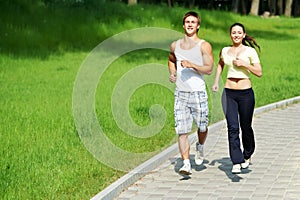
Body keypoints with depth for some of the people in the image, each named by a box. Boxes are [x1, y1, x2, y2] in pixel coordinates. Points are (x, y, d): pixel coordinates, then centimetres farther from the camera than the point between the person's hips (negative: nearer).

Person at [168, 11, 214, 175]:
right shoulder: (175, 45, 10)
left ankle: (200, 147, 43)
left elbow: (209, 69, -9)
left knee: (202, 126, 11)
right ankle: (186, 164, -5)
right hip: (180, 93, 2)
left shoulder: (204, 46, -3)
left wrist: (191, 65, -22)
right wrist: (172, 73, 11)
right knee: (182, 130, -6)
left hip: (198, 92, -2)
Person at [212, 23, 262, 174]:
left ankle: (247, 155, 35)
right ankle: (236, 163, -8)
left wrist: (244, 64, -15)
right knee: (232, 128, -9)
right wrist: (216, 82, 22)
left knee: (245, 127, 9)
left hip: (246, 93, -2)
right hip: (229, 93, 2)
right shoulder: (225, 51, 9)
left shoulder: (250, 51, -1)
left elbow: (259, 73, -5)